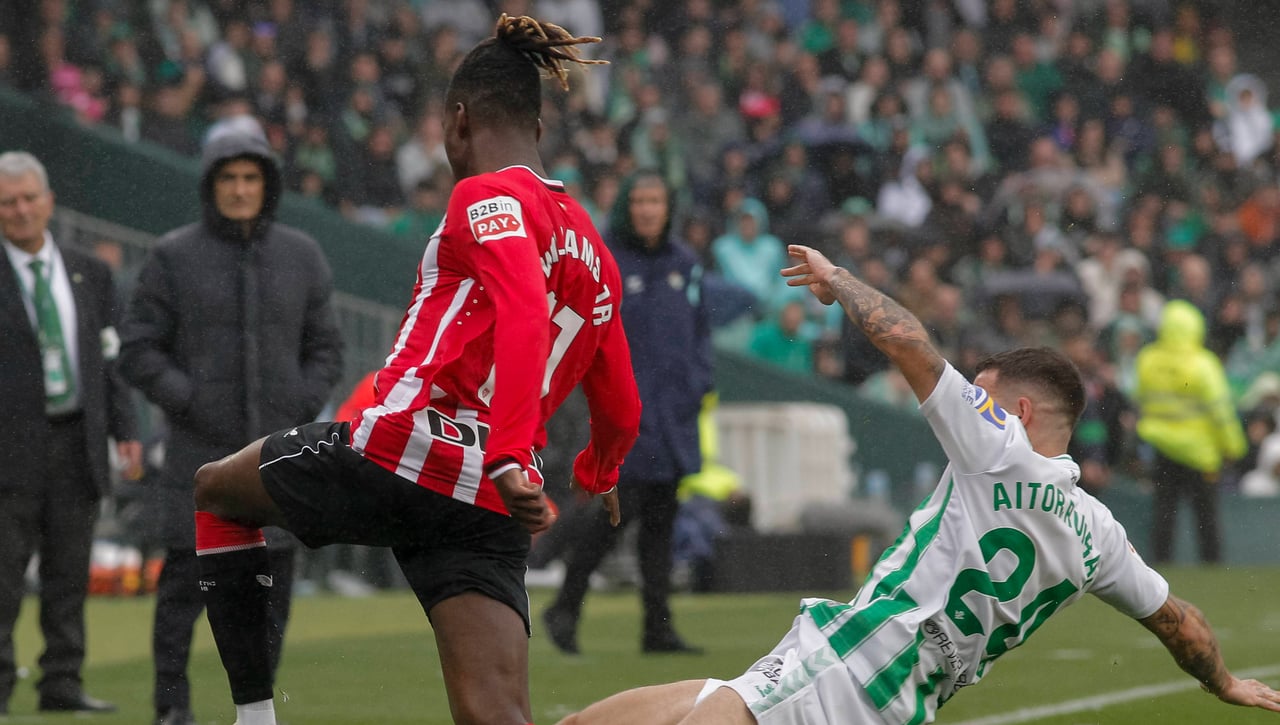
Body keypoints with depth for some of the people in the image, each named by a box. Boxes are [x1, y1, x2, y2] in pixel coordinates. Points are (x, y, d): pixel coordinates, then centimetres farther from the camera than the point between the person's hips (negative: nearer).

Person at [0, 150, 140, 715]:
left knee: (69, 571, 5)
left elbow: (109, 357, 14)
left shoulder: (89, 274, 12)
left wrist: (125, 431, 5)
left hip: (77, 440, 4)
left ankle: (62, 684, 10)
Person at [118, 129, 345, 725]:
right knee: (185, 581, -5)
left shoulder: (301, 256, 8)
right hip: (198, 453, -3)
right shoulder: (174, 257, 0)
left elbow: (325, 347, 13)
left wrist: (304, 406, -3)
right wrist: (188, 401, -12)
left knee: (272, 586, 3)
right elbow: (137, 348, 0)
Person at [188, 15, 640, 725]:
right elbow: (620, 411, 26)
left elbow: (524, 314, -20)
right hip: (490, 509, 6)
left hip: (403, 449, -6)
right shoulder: (593, 250, 20)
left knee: (212, 489, 22)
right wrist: (599, 475, 48)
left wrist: (510, 459, -29)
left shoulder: (486, 197, -2)